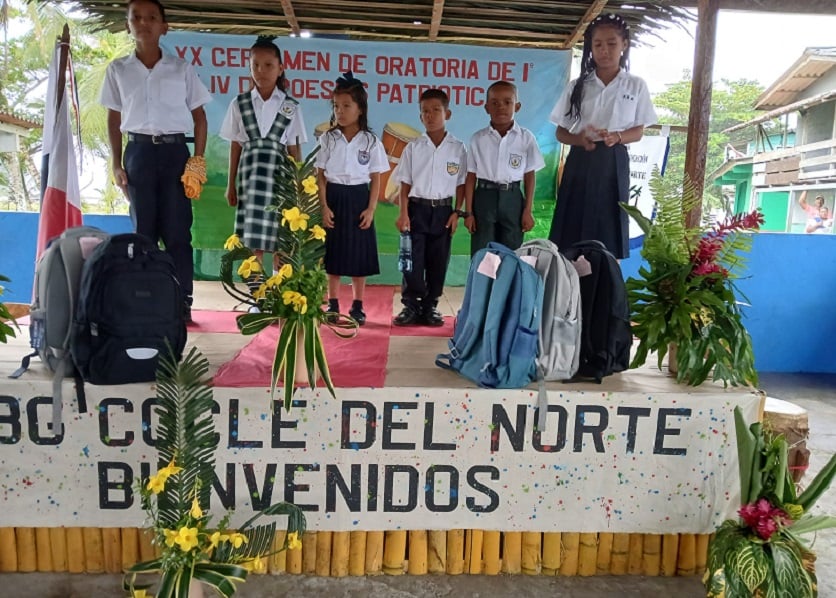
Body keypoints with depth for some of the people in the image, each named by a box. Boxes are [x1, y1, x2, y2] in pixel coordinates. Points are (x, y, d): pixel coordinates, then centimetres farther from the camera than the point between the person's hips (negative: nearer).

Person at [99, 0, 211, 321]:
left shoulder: (182, 69, 5)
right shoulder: (118, 69, 9)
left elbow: (199, 117, 8)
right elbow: (114, 119, 13)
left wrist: (198, 159, -2)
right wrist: (116, 164, 5)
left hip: (175, 152, -1)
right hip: (139, 153, 1)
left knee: (178, 231, -2)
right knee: (143, 230, 4)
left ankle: (183, 302, 5)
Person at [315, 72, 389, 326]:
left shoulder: (371, 141, 0)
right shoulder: (328, 138, 2)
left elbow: (375, 178, 1)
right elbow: (320, 175, 1)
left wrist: (371, 209, -7)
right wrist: (324, 206, -7)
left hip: (358, 199, -1)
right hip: (333, 198, 1)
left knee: (359, 254, 4)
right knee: (333, 254, 6)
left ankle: (357, 306, 15)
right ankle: (333, 305, 17)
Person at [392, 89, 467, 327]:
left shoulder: (457, 148, 1)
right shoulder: (413, 147, 1)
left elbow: (461, 184, 5)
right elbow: (405, 184, 1)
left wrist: (457, 212, -3)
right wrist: (403, 214, -7)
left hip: (443, 210, 1)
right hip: (417, 208, 0)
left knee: (438, 261, 6)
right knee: (412, 260, -1)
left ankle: (430, 306, 17)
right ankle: (411, 306, 11)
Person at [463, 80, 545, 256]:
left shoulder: (526, 137, -1)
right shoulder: (478, 138, -1)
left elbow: (529, 176, 2)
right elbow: (471, 177, 1)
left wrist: (528, 210, -1)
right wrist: (468, 212, -2)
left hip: (512, 198, 0)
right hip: (485, 197, 0)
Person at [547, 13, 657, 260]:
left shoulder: (636, 86, 4)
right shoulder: (578, 86, 5)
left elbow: (639, 131, 7)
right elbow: (561, 132, 7)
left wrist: (615, 137, -14)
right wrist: (580, 139, -14)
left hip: (613, 163, 0)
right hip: (581, 162, 1)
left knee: (608, 231, 1)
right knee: (572, 231, -1)